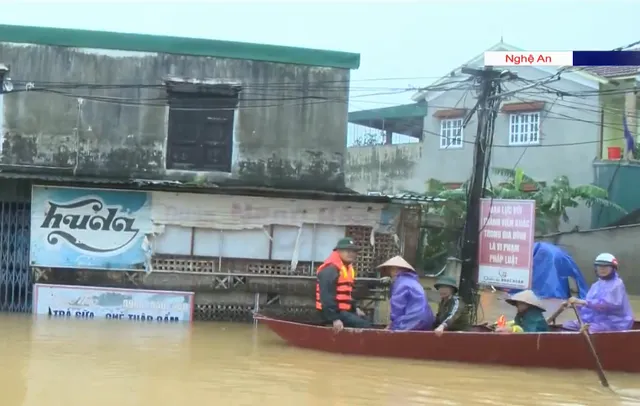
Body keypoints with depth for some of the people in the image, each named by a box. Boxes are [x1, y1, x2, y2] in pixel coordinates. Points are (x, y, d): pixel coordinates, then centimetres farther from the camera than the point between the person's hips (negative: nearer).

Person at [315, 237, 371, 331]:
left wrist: (354, 308, 16)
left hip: (343, 310, 11)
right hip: (332, 312, -11)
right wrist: (334, 318, -28)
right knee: (364, 325, -18)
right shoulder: (330, 270, -18)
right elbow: (327, 297, -25)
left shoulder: (347, 268, 17)